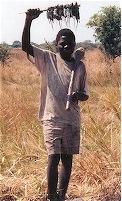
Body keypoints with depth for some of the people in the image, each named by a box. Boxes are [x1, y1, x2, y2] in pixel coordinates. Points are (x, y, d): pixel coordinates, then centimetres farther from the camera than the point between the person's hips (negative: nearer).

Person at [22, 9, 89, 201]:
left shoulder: (79, 66, 7)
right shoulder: (47, 59, -1)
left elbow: (85, 95, 12)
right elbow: (25, 46, -15)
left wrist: (79, 95, -13)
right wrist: (28, 21, -27)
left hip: (72, 119, 3)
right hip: (52, 118, -3)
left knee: (67, 159, 8)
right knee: (54, 158, -9)